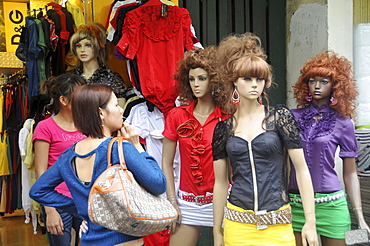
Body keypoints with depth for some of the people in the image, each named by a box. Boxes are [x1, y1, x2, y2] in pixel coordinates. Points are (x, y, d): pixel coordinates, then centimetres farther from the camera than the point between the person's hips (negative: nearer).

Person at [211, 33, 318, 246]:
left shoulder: (280, 117, -1)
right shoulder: (224, 128, 5)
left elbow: (302, 170, -2)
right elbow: (221, 182, 9)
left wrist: (310, 221, -5)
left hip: (278, 226, -1)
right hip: (237, 226, 2)